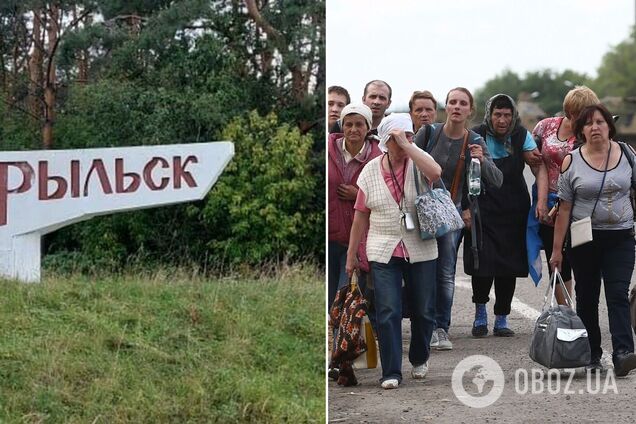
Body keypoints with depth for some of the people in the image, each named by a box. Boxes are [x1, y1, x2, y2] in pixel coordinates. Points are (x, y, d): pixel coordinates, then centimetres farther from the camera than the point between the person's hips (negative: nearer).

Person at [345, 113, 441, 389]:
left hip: (420, 251, 0)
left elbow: (435, 172, -27)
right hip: (383, 252, 0)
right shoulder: (371, 170, 3)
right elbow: (360, 215, 7)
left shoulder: (418, 162, -1)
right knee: (388, 312, -7)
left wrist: (407, 146, -23)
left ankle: (419, 359, 34)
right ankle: (391, 372, -2)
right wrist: (351, 255, 9)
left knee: (424, 311, 10)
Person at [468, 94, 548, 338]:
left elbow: (539, 169, -7)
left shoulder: (521, 136, -1)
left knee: (509, 266, 3)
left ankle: (502, 320, 15)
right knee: (482, 263, -11)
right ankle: (480, 312, 13)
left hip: (514, 211, 2)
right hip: (483, 210, -2)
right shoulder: (476, 136, -5)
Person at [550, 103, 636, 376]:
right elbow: (564, 208, -1)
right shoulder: (571, 161, -1)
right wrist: (557, 248, -2)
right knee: (587, 297, 8)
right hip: (584, 239, 0)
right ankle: (591, 355, 19)